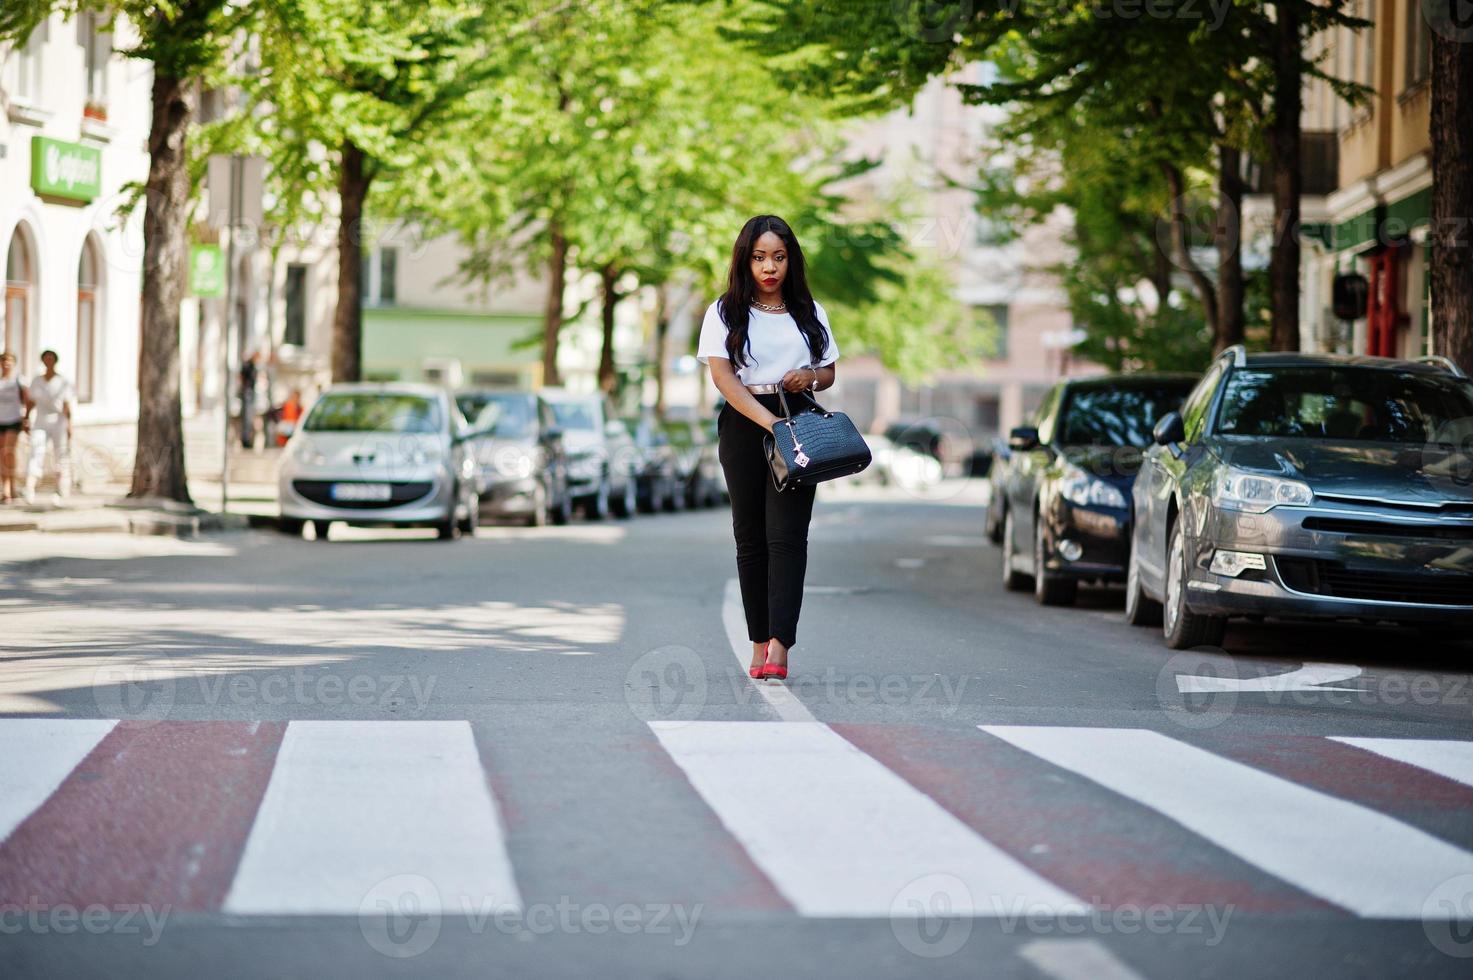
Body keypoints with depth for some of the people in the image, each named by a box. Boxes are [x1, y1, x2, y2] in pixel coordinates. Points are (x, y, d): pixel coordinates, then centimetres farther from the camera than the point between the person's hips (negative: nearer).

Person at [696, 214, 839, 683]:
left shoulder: (809, 312, 13)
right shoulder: (725, 313, 4)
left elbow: (829, 373, 20)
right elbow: (722, 376, -8)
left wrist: (809, 376, -6)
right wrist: (767, 421, -21)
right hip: (743, 425, -1)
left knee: (787, 534, -12)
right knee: (751, 536, 2)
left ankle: (779, 645, -21)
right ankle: (759, 642, 8)